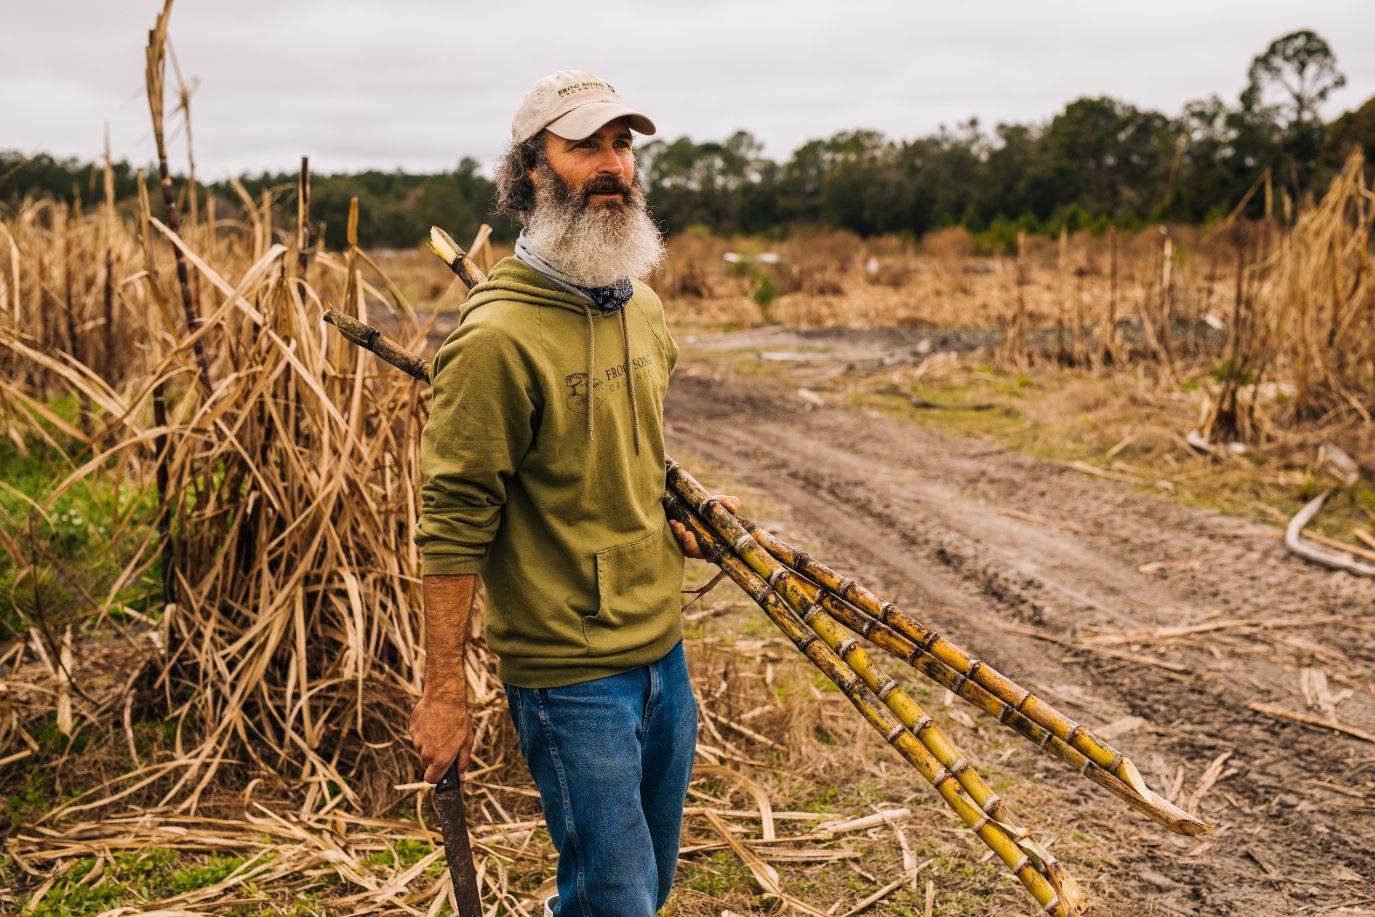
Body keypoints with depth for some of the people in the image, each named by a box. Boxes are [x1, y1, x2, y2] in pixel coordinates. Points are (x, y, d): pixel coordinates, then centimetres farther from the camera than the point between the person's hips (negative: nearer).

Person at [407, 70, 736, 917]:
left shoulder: (645, 307, 5)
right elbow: (455, 524, -16)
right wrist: (445, 691, -14)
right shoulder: (500, 334, -19)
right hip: (569, 671, -7)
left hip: (664, 649, 8)